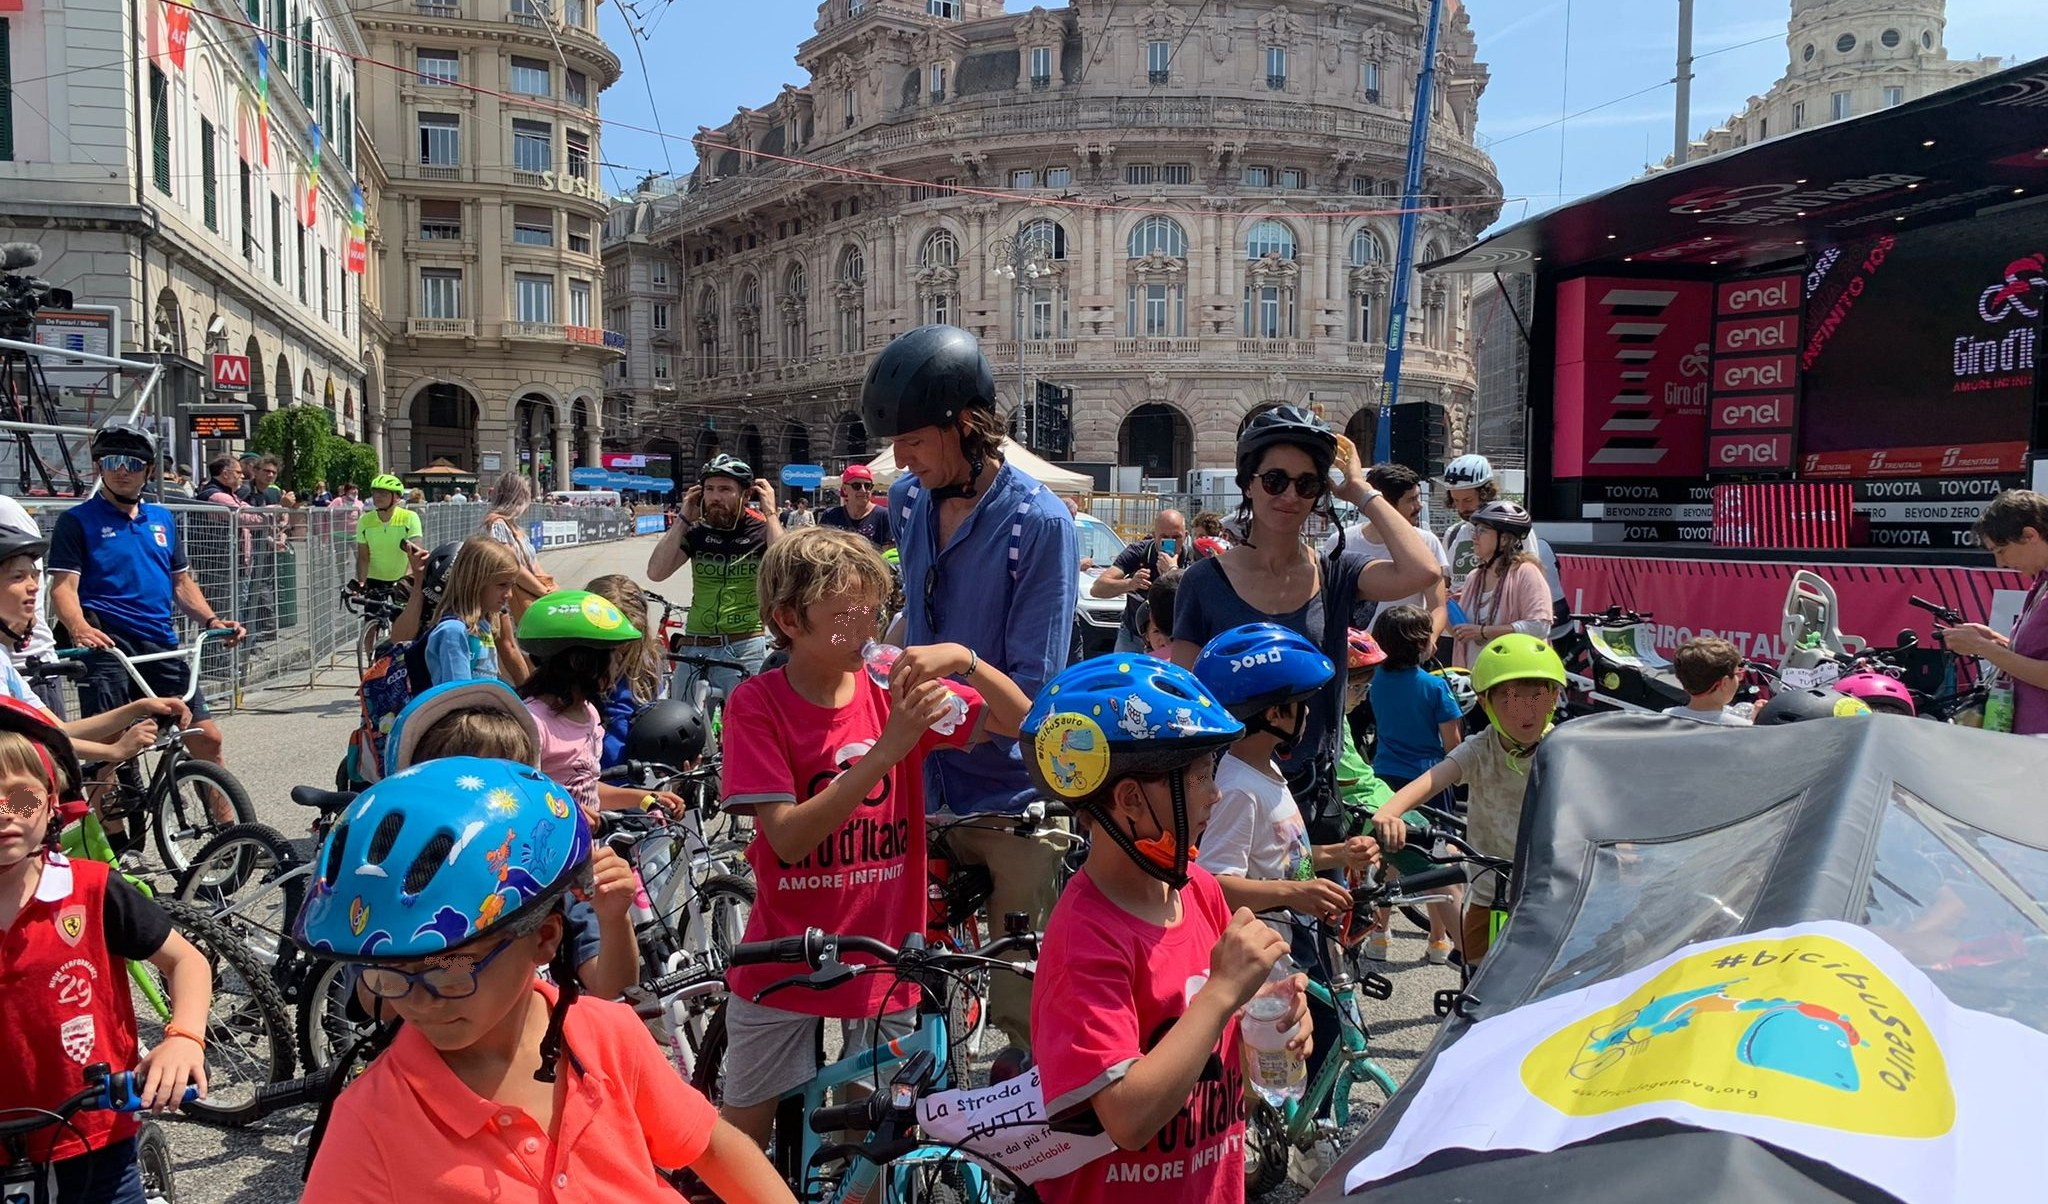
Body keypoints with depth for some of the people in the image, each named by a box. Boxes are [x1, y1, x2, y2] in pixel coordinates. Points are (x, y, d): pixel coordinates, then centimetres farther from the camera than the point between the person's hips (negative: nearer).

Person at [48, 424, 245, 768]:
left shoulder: (162, 519, 18)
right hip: (106, 645, -5)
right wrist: (78, 628, -28)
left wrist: (211, 619, 2)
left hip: (161, 646, 5)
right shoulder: (77, 520, 2)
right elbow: (64, 586, -8)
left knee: (207, 737, 3)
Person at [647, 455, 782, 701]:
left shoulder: (761, 530, 0)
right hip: (693, 649, 3)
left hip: (745, 651, -3)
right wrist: (684, 520, -3)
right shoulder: (696, 531, 6)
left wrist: (770, 513, -14)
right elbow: (656, 572, -5)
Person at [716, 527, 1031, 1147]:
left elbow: (1019, 719, -6)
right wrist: (886, 750, -31)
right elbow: (788, 837, -22)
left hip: (883, 952, 2)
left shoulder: (893, 689, -5)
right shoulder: (756, 702, -13)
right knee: (744, 1134, 14)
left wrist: (963, 659, -24)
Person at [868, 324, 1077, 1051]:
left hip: (1012, 800, -5)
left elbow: (1031, 696, -18)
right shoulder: (908, 500, 3)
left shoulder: (1039, 522, -16)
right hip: (926, 788, 5)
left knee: (1021, 1011, 4)